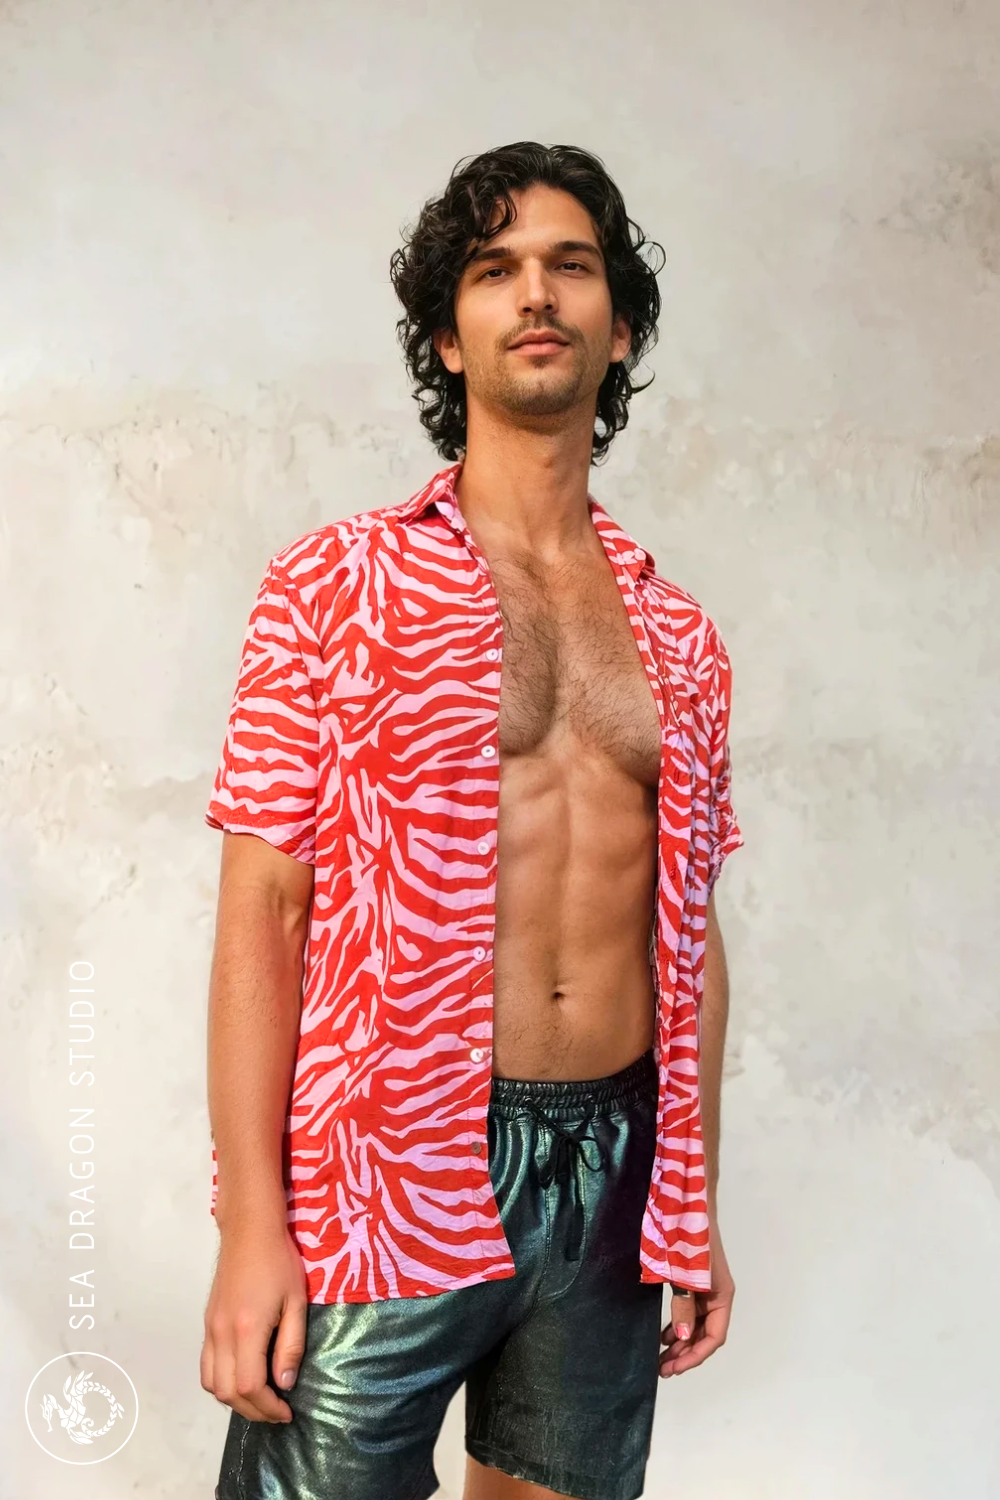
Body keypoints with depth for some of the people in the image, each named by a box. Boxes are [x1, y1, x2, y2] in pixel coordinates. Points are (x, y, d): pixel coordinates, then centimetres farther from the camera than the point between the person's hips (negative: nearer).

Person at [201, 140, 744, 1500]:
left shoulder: (678, 633, 9)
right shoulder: (339, 584, -3)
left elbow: (691, 927, 12)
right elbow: (262, 906, -7)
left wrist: (698, 1206, 13)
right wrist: (249, 1224, -12)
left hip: (614, 1179, 4)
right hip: (390, 1185, -4)